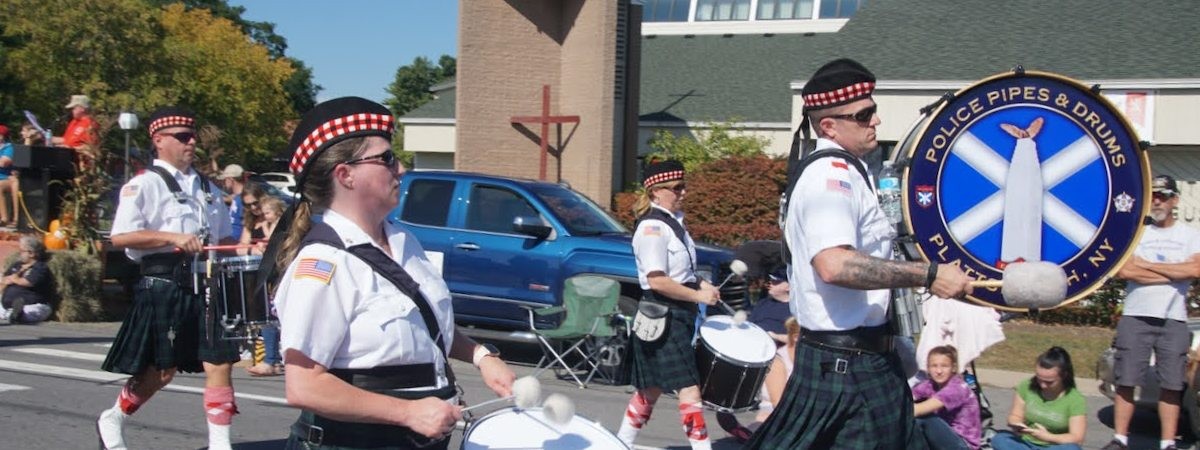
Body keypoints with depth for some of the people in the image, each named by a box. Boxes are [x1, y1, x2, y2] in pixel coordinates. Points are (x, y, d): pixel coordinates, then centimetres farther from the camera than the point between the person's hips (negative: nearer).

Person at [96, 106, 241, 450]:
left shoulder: (207, 188, 17)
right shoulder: (144, 184, -4)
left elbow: (222, 237, 26)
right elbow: (120, 237, -14)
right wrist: (173, 237, -22)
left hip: (206, 285, 6)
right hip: (164, 286, -6)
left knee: (219, 363, -2)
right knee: (163, 370, 3)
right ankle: (112, 421, 28)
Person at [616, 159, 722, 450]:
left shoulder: (673, 222, 12)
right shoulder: (652, 228, -17)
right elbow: (657, 281, -22)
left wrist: (701, 284, 8)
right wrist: (698, 295, -18)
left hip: (678, 316, 10)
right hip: (663, 319, -10)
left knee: (651, 389, 16)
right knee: (689, 390, -11)